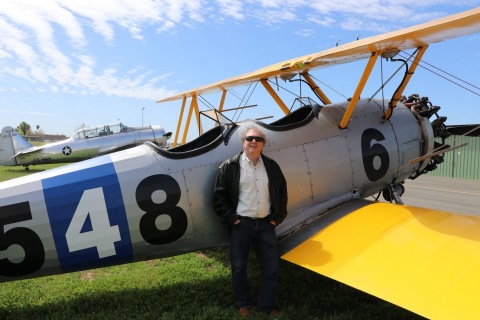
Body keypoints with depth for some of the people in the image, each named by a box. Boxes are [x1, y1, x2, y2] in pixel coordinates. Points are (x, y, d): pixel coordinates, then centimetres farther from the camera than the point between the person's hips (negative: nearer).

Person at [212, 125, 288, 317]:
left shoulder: (271, 166, 5)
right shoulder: (230, 166, -6)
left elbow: (282, 192, 13)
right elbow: (219, 196, -6)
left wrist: (277, 218, 7)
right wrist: (232, 219, -9)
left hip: (266, 224, 3)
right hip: (241, 224, -3)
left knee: (271, 267, 9)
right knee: (239, 267, 9)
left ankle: (267, 305, 29)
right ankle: (244, 304, 31)